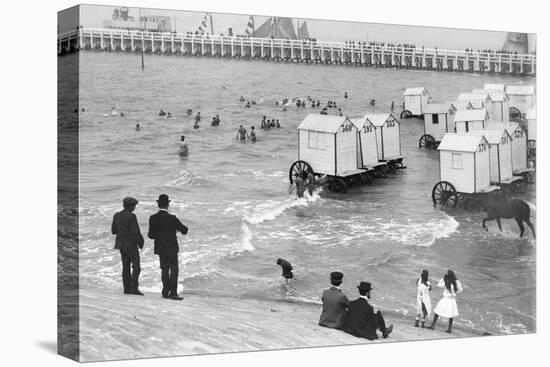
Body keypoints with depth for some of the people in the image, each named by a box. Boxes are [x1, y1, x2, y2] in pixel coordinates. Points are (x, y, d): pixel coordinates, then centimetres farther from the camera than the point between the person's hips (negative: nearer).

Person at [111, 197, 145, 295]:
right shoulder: (132, 216, -15)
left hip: (121, 244, 7)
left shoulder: (117, 215, 5)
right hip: (131, 244, -7)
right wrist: (141, 243, -3)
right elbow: (136, 232, -18)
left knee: (126, 267, 12)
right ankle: (134, 288, -12)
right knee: (136, 266, -3)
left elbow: (113, 231, 10)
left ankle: (127, 288, 10)